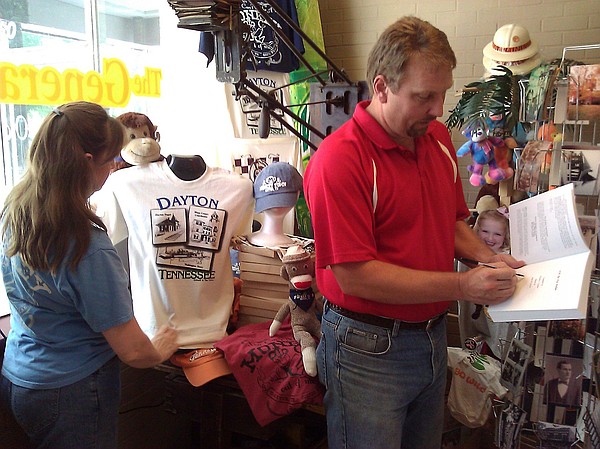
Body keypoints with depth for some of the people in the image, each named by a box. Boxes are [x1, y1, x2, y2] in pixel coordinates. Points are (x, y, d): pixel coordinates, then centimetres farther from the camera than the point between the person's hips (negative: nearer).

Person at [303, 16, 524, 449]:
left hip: (433, 335, 7)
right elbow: (355, 276, -24)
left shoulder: (437, 137, 3)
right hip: (368, 348, -7)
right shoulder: (339, 158, -22)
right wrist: (462, 285, -23)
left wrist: (488, 258, -3)